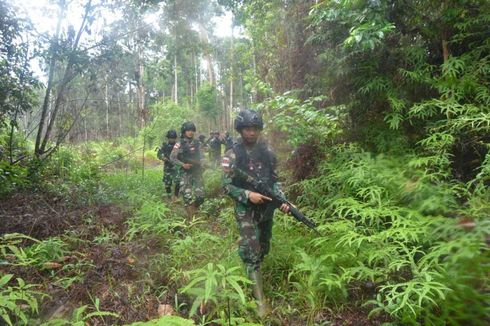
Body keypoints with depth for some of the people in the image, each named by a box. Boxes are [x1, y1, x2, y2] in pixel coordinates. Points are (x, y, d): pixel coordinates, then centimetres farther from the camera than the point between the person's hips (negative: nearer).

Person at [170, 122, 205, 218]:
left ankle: (193, 211, 28)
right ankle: (190, 218, 7)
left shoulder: (197, 143, 7)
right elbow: (172, 158, -5)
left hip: (197, 172, 3)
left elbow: (201, 156, 13)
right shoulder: (179, 144, -3)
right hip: (185, 173, -3)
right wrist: (183, 164, -17)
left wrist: (202, 164, -6)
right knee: (188, 197, -5)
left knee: (200, 196, 0)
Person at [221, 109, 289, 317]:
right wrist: (248, 195, -23)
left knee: (263, 249, 19)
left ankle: (252, 277, 45)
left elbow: (274, 179, 7)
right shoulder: (232, 156, -11)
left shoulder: (266, 152, 2)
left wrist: (282, 199, -7)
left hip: (266, 208, 5)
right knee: (252, 253, -5)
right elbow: (226, 186, -10)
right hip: (246, 210, -5)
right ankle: (261, 301, 2)